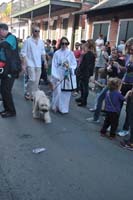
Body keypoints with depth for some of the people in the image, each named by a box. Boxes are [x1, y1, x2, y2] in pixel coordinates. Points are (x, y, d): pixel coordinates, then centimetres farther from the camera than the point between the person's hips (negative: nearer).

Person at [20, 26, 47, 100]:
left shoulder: (41, 41, 9)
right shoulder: (28, 41, -7)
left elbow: (43, 52, 17)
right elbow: (23, 53, -8)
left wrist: (45, 61, 9)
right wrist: (24, 64, -14)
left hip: (38, 64, 5)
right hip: (30, 64, -5)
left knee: (36, 81, 6)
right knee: (32, 79, -11)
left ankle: (33, 95, 18)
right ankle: (27, 93, 10)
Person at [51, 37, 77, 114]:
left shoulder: (71, 53, 2)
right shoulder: (57, 53, -1)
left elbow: (75, 64, 4)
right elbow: (54, 66, -2)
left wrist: (69, 67, -17)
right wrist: (55, 76, -9)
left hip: (68, 76, 1)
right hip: (59, 76, -1)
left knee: (66, 92, 3)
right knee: (58, 92, -5)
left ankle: (64, 108, 16)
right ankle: (56, 107, 13)